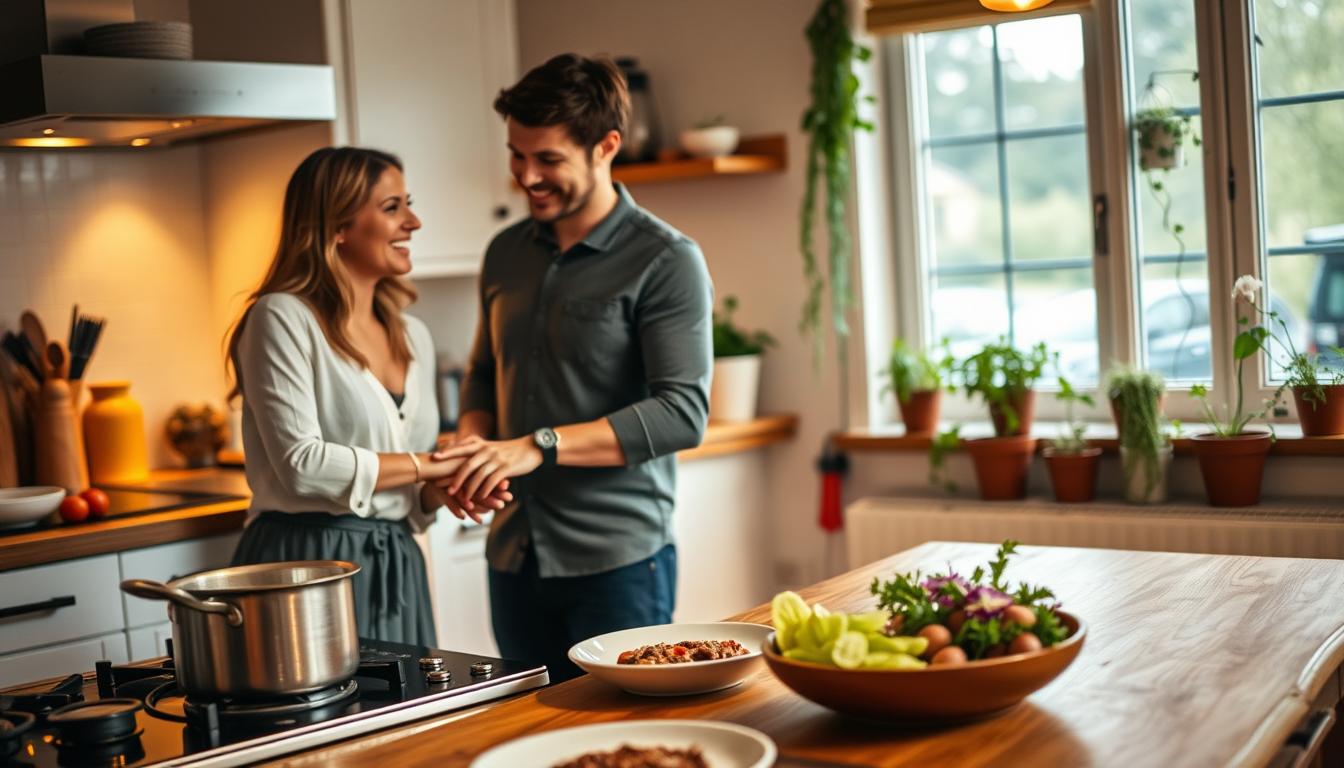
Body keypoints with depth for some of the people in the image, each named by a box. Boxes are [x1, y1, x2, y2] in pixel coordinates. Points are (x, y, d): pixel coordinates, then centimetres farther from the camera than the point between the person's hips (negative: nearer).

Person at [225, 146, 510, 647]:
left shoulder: (413, 337, 13)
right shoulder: (284, 319, -9)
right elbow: (301, 464, -17)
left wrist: (446, 487, -2)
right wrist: (426, 465, -10)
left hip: (396, 570, 7)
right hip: (306, 563, -6)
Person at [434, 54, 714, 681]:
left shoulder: (665, 262, -9)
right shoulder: (506, 253, 10)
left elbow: (682, 413, -17)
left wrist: (540, 446, -23)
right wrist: (472, 448, 0)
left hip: (617, 562, -6)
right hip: (513, 558, 6)